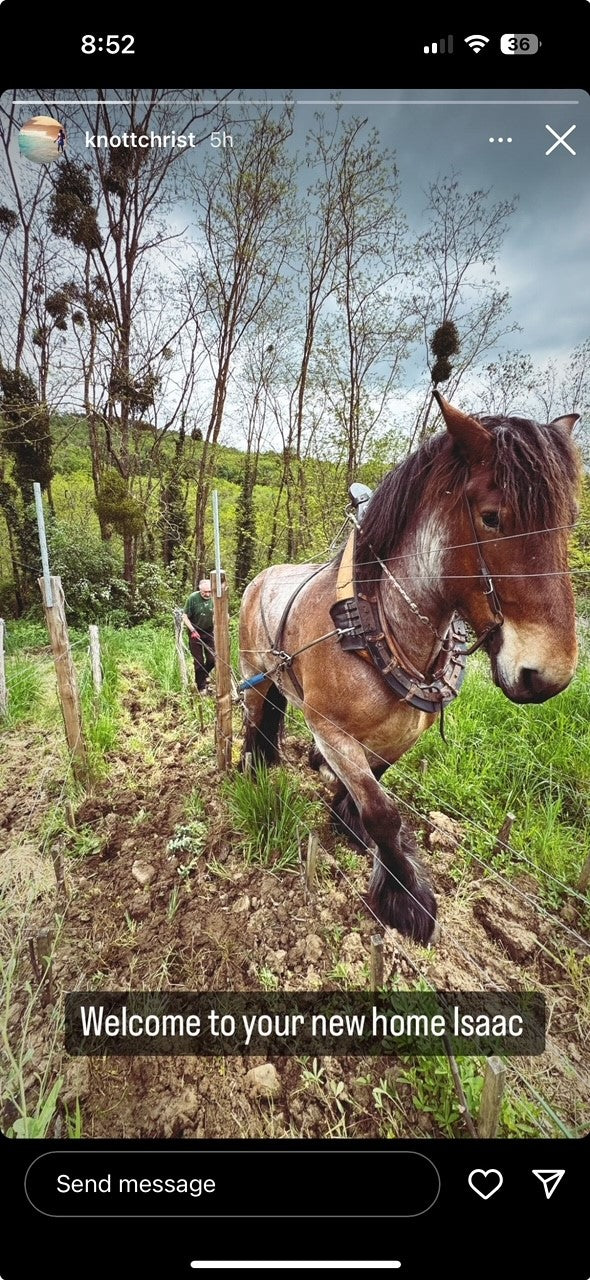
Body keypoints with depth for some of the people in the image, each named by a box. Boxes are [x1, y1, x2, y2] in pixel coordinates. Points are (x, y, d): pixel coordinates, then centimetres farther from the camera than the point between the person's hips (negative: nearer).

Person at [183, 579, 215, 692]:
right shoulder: (193, 598, -17)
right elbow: (185, 617, -10)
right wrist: (193, 630, -18)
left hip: (209, 633, 3)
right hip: (195, 633, -3)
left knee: (212, 659, 6)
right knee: (199, 661, 4)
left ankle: (204, 675, 38)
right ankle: (201, 687, 18)